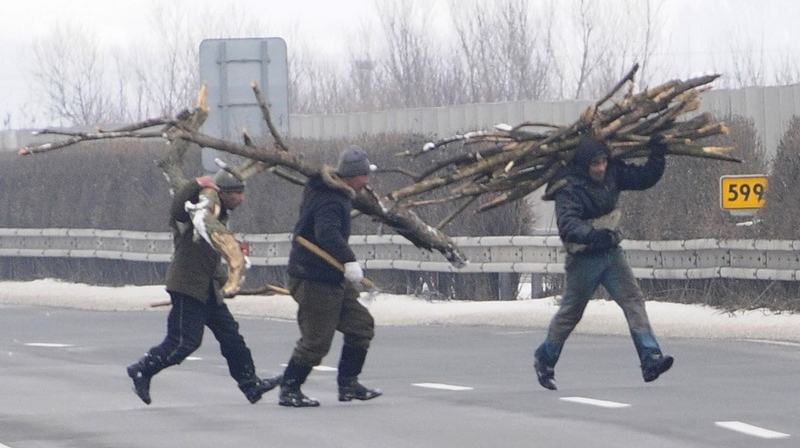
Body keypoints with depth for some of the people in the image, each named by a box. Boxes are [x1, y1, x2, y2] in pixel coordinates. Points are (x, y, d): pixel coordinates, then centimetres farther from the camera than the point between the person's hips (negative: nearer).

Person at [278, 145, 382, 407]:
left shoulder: (338, 195, 11)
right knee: (316, 340, -5)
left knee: (361, 324, 11)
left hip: (333, 279, 11)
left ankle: (348, 384, 17)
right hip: (314, 280, -11)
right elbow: (327, 233, -41)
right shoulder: (331, 202, -23)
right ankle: (289, 390, 6)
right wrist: (349, 261, -50)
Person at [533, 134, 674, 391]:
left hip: (611, 253, 5)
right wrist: (591, 235, -51)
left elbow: (644, 178, 8)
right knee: (570, 312, 8)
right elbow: (567, 224, -34)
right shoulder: (569, 188, -21)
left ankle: (650, 360, -18)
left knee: (633, 300, -11)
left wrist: (657, 156, -9)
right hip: (584, 258, -5)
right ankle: (544, 360, 29)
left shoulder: (612, 174, -2)